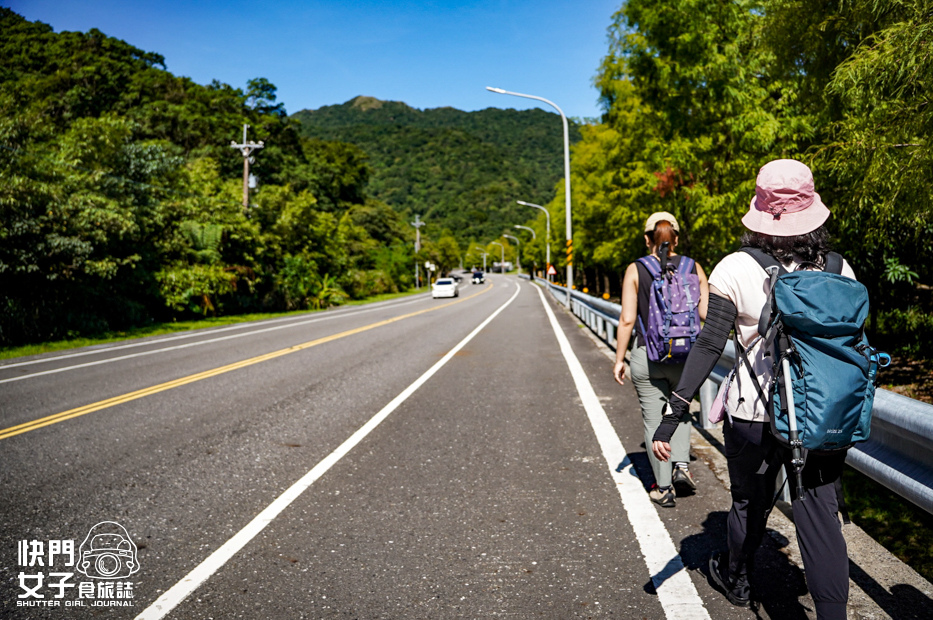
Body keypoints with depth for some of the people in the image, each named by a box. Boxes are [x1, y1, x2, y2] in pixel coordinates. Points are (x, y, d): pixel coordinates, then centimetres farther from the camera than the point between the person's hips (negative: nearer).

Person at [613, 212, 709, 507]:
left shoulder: (635, 270, -5)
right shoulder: (694, 268, 1)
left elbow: (627, 319, -9)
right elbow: (706, 314, -3)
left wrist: (619, 359, -2)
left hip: (647, 356, -2)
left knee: (654, 422, 8)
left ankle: (663, 488, 15)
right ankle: (682, 465, 11)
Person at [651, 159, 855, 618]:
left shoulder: (738, 270, -11)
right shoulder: (837, 269, -1)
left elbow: (709, 345, -17)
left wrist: (673, 413, -16)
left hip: (755, 412, -1)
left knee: (750, 504, 19)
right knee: (820, 516, 9)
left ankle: (733, 578, 45)